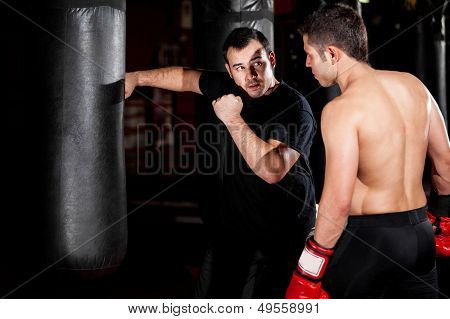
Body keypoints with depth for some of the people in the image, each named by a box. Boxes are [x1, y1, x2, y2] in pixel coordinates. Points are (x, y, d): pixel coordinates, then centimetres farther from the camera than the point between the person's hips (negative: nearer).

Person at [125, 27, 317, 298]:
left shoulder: (295, 109, -20)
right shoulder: (229, 88, 0)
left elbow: (273, 170, -32)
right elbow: (186, 77, 17)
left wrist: (233, 120, -28)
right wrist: (137, 78, 14)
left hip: (280, 234, -6)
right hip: (230, 224, 6)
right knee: (211, 296, 14)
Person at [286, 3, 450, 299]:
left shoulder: (342, 109, -18)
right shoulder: (414, 85, 3)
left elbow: (338, 201, -22)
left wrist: (309, 269, -14)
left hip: (368, 238, -6)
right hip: (420, 232, 7)